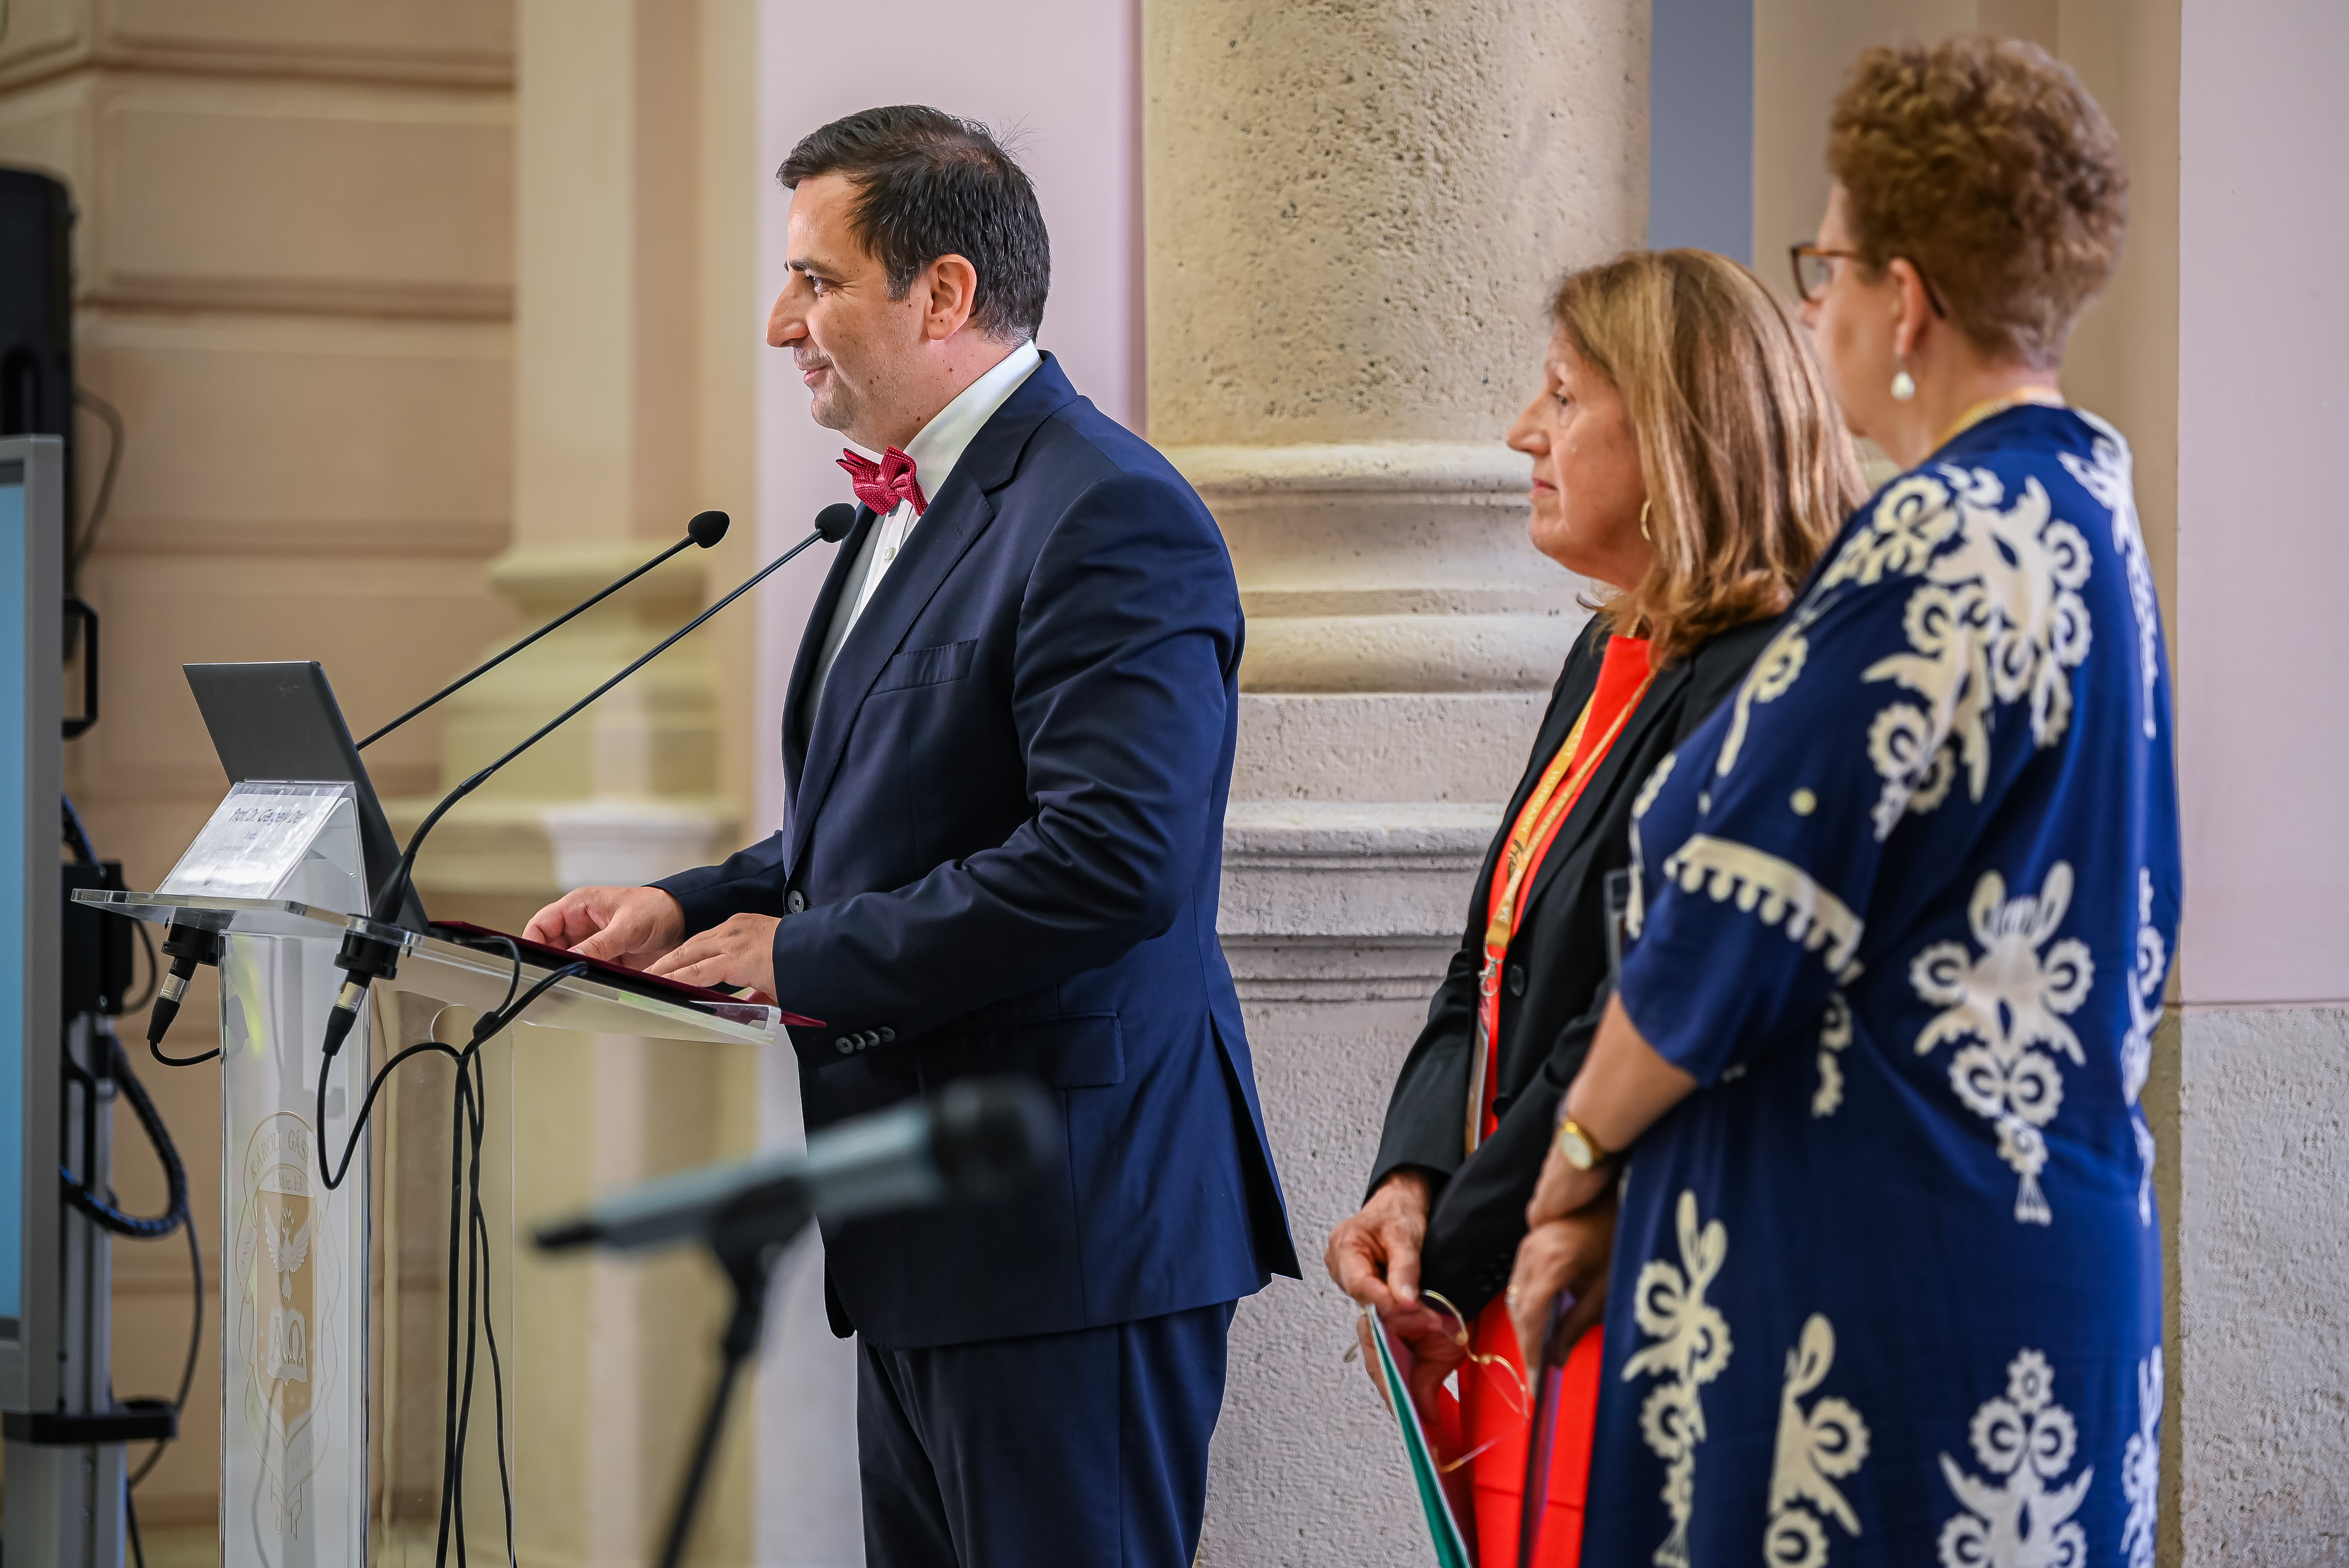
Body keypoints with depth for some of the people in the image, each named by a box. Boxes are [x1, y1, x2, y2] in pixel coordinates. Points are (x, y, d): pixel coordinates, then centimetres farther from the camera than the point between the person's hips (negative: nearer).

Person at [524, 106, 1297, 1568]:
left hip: (1065, 1218, -11)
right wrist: (694, 904, 8)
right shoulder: (912, 504, 16)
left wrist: (808, 957, -19)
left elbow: (1110, 857, -27)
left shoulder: (1110, 518, -17)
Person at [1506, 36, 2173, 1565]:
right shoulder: (2089, 513, 13)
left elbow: (1743, 925, -16)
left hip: (1888, 1259, -10)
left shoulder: (1934, 552, -18)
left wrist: (1577, 1154, 1)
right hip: (2055, 1251, 10)